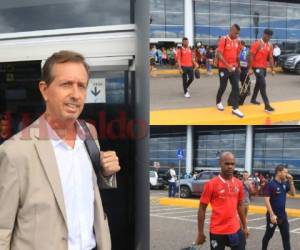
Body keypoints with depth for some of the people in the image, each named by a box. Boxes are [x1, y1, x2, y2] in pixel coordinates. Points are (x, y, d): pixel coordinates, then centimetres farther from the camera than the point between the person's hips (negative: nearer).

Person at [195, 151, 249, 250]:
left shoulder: (238, 183, 4)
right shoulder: (211, 184, -10)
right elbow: (202, 209, -5)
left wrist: (245, 227, 17)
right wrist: (200, 233, -5)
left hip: (235, 229, 4)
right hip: (217, 231, -4)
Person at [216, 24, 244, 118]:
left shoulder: (237, 41, 7)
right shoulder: (223, 40, -13)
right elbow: (219, 55, -19)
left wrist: (238, 66, 17)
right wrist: (228, 65, -27)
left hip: (234, 68, 5)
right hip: (224, 68, -5)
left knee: (236, 87, -3)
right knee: (223, 87, 8)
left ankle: (235, 108, -2)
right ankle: (218, 102, 34)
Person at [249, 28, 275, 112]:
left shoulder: (270, 46, 7)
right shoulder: (257, 44, -13)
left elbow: (270, 58, 11)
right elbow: (251, 56, -14)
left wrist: (272, 69, 6)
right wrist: (250, 68, -19)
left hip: (264, 67, 8)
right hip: (257, 67, -8)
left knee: (258, 84, 19)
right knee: (263, 85, -16)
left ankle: (253, 99, 37)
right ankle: (267, 105, -21)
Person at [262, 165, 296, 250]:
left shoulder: (285, 184, 5)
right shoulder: (271, 184, -16)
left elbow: (293, 193, 11)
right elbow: (266, 200, -20)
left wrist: (291, 181, -2)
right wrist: (272, 214, -24)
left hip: (283, 215, 7)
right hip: (273, 215, -7)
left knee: (286, 236, 8)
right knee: (268, 235, 9)